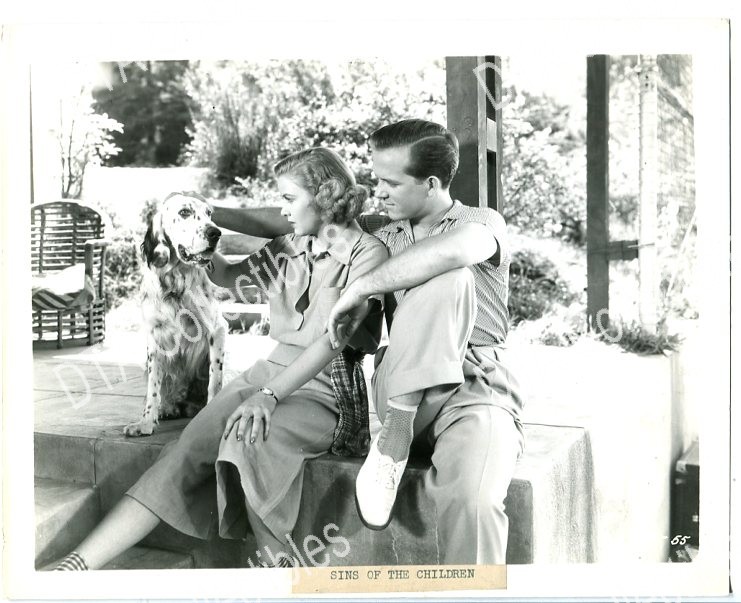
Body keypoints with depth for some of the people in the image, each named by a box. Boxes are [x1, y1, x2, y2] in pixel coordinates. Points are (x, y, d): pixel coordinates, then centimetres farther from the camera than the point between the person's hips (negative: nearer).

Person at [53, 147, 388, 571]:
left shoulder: (367, 252, -6)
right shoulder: (290, 247, 16)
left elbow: (334, 337, -18)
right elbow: (226, 275, 30)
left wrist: (268, 395, -28)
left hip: (329, 389, -5)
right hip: (275, 370, 6)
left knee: (247, 437, -36)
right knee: (190, 448, -20)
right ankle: (76, 566, -28)